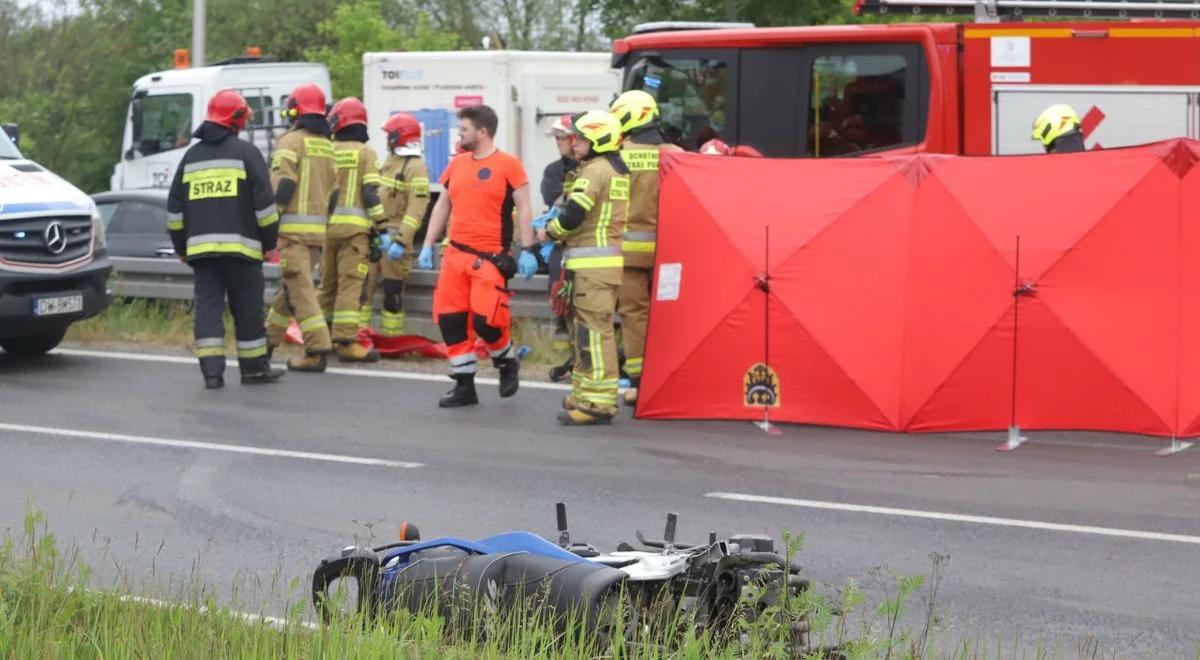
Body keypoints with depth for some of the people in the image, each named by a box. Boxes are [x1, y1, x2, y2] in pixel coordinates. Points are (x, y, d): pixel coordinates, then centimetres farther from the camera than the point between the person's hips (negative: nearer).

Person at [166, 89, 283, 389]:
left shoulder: (192, 156, 15)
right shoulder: (245, 152, -1)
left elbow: (175, 205, 17)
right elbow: (263, 201, -5)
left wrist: (181, 246, 23)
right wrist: (269, 240, 4)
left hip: (201, 245, 4)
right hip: (240, 244, -4)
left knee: (208, 305, 1)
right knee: (247, 307, 4)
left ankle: (211, 369, -8)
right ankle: (254, 368, 12)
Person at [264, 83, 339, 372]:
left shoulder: (292, 141, -9)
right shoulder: (327, 146, 14)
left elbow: (281, 185, -17)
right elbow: (333, 191, 17)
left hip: (294, 226, -8)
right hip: (318, 228, 8)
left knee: (300, 289, -9)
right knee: (290, 285, 18)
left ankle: (317, 349, -18)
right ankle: (269, 338, 31)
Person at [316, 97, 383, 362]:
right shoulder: (366, 152, 0)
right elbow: (371, 192, -8)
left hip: (327, 224, 4)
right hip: (355, 226, -4)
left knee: (327, 282, 15)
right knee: (351, 283, -5)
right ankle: (346, 341, -10)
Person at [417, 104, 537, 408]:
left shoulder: (508, 165, -6)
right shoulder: (457, 164, 12)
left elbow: (523, 209, -6)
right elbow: (442, 205, 19)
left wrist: (527, 251, -12)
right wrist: (427, 245, 15)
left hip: (490, 257, -6)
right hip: (456, 254, 6)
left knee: (485, 320, -14)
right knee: (450, 319, 3)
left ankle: (507, 362, 17)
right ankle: (464, 385, 13)